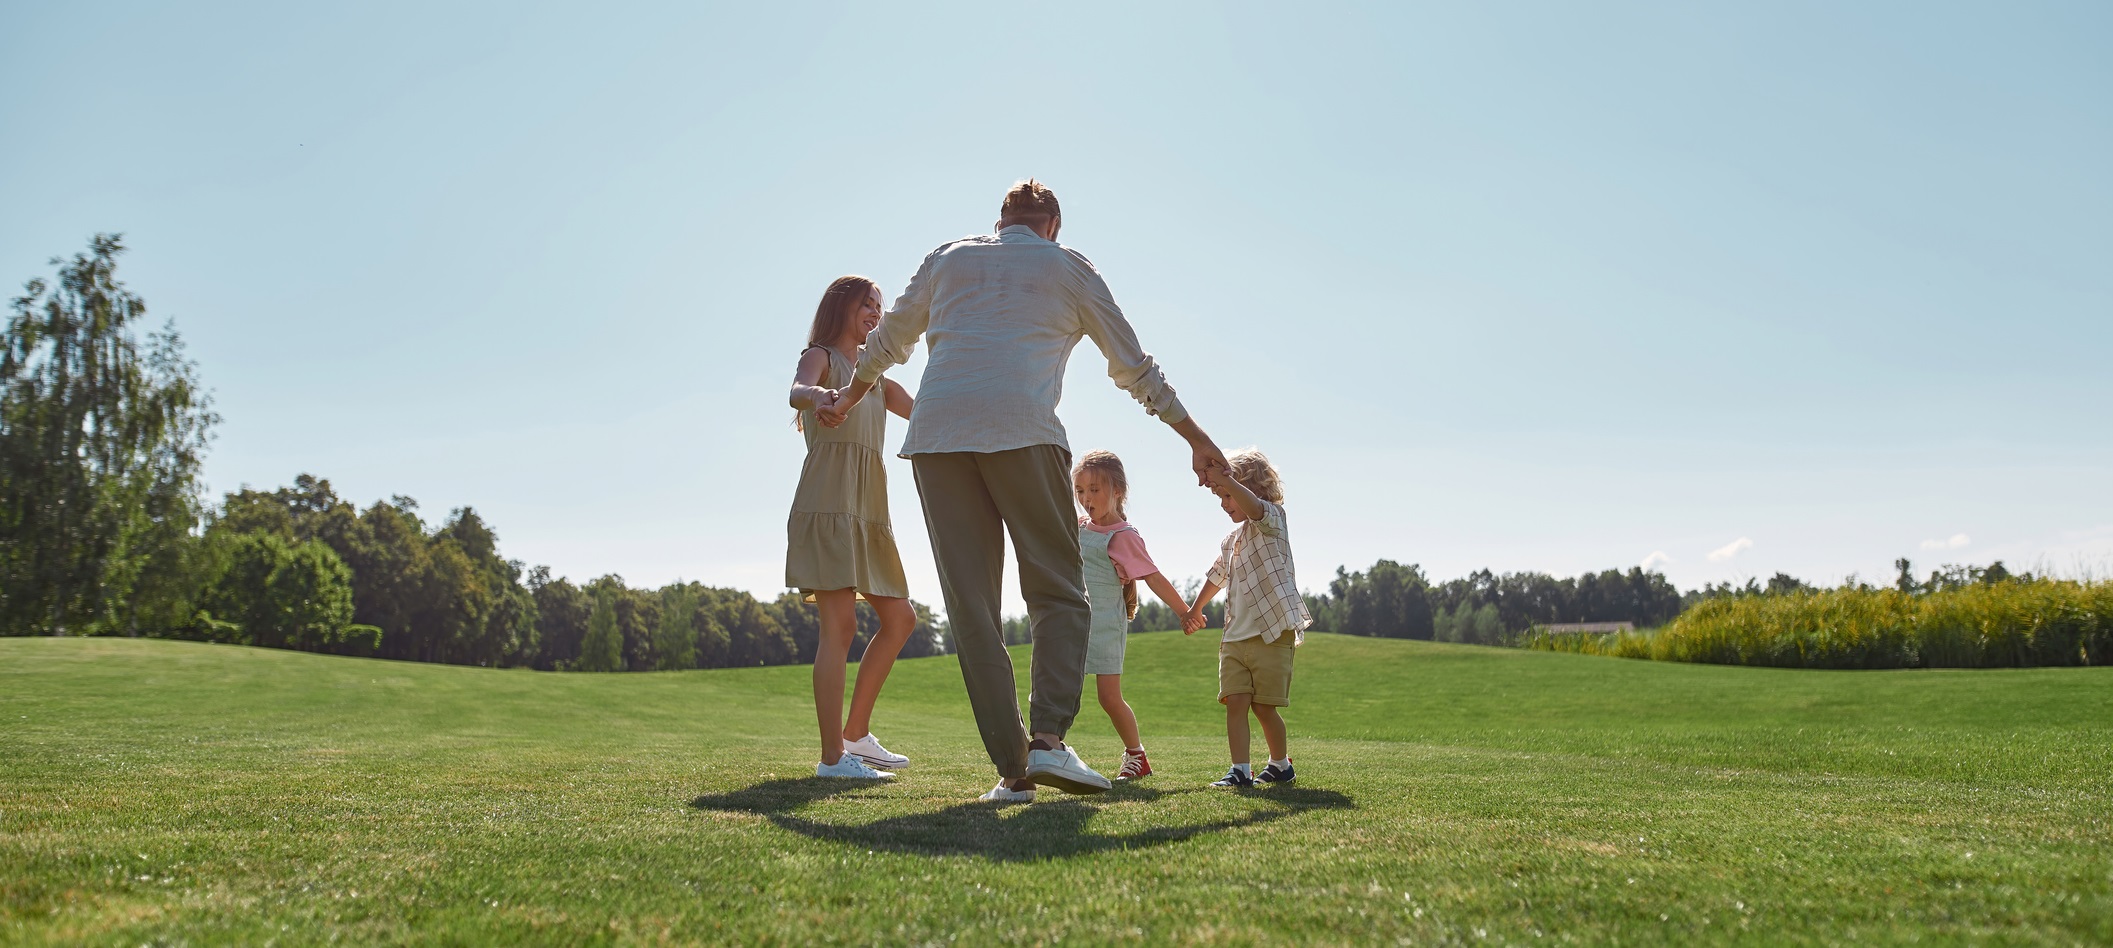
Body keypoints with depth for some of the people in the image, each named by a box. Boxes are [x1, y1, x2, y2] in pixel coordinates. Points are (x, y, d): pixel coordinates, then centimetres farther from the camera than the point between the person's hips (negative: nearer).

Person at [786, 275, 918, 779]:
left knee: (899, 619, 11)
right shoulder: (820, 357, 2)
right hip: (827, 502, -9)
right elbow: (796, 391, -22)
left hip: (869, 508, 9)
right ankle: (833, 757, -16)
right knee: (841, 624, -15)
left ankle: (856, 733, 19)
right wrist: (817, 395, -46)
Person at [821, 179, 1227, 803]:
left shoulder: (949, 258, 25)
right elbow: (1135, 367, 20)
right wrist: (1197, 439, 28)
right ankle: (1049, 739, -15)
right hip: (1021, 430, -3)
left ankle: (1011, 768, -2)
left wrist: (847, 401, 51)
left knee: (970, 605, 3)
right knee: (1058, 592, 4)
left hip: (936, 434, 3)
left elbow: (886, 342, 34)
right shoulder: (1068, 266, 19)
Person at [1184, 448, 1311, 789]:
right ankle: (1240, 771, -4)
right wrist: (1195, 610, 43)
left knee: (1264, 707, 1)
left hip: (1272, 634, -7)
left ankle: (1281, 764, 22)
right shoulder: (1231, 541, 20)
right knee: (1235, 703, -5)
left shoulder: (1271, 518, -3)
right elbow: (1217, 577, 36)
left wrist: (1225, 480, -43)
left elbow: (1254, 507, -28)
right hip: (1235, 635, 7)